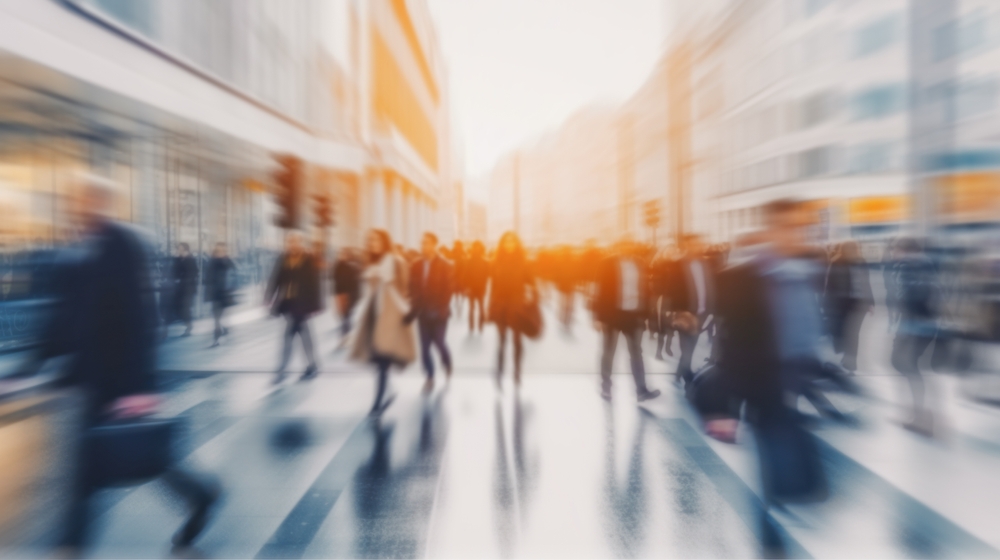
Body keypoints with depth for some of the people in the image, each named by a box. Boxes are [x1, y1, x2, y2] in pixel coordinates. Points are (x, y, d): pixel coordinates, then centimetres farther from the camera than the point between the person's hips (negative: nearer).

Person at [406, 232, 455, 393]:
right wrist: (414, 308, -4)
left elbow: (448, 289, -9)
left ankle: (448, 371, 28)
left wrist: (439, 309, -15)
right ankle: (430, 377, 17)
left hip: (438, 313, -3)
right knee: (424, 347, 3)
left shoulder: (446, 266, -6)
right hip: (422, 313, 3)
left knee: (439, 342, 1)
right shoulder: (415, 266, 4)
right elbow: (413, 289, 5)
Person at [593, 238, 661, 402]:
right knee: (608, 352, 9)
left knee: (636, 352, 11)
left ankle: (641, 390, 20)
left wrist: (643, 313, 4)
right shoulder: (608, 264, -8)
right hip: (612, 313, -4)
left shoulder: (639, 264, 3)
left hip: (633, 314, 4)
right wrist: (599, 316, -12)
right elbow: (601, 291, -9)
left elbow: (645, 288, 8)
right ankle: (605, 388, 22)